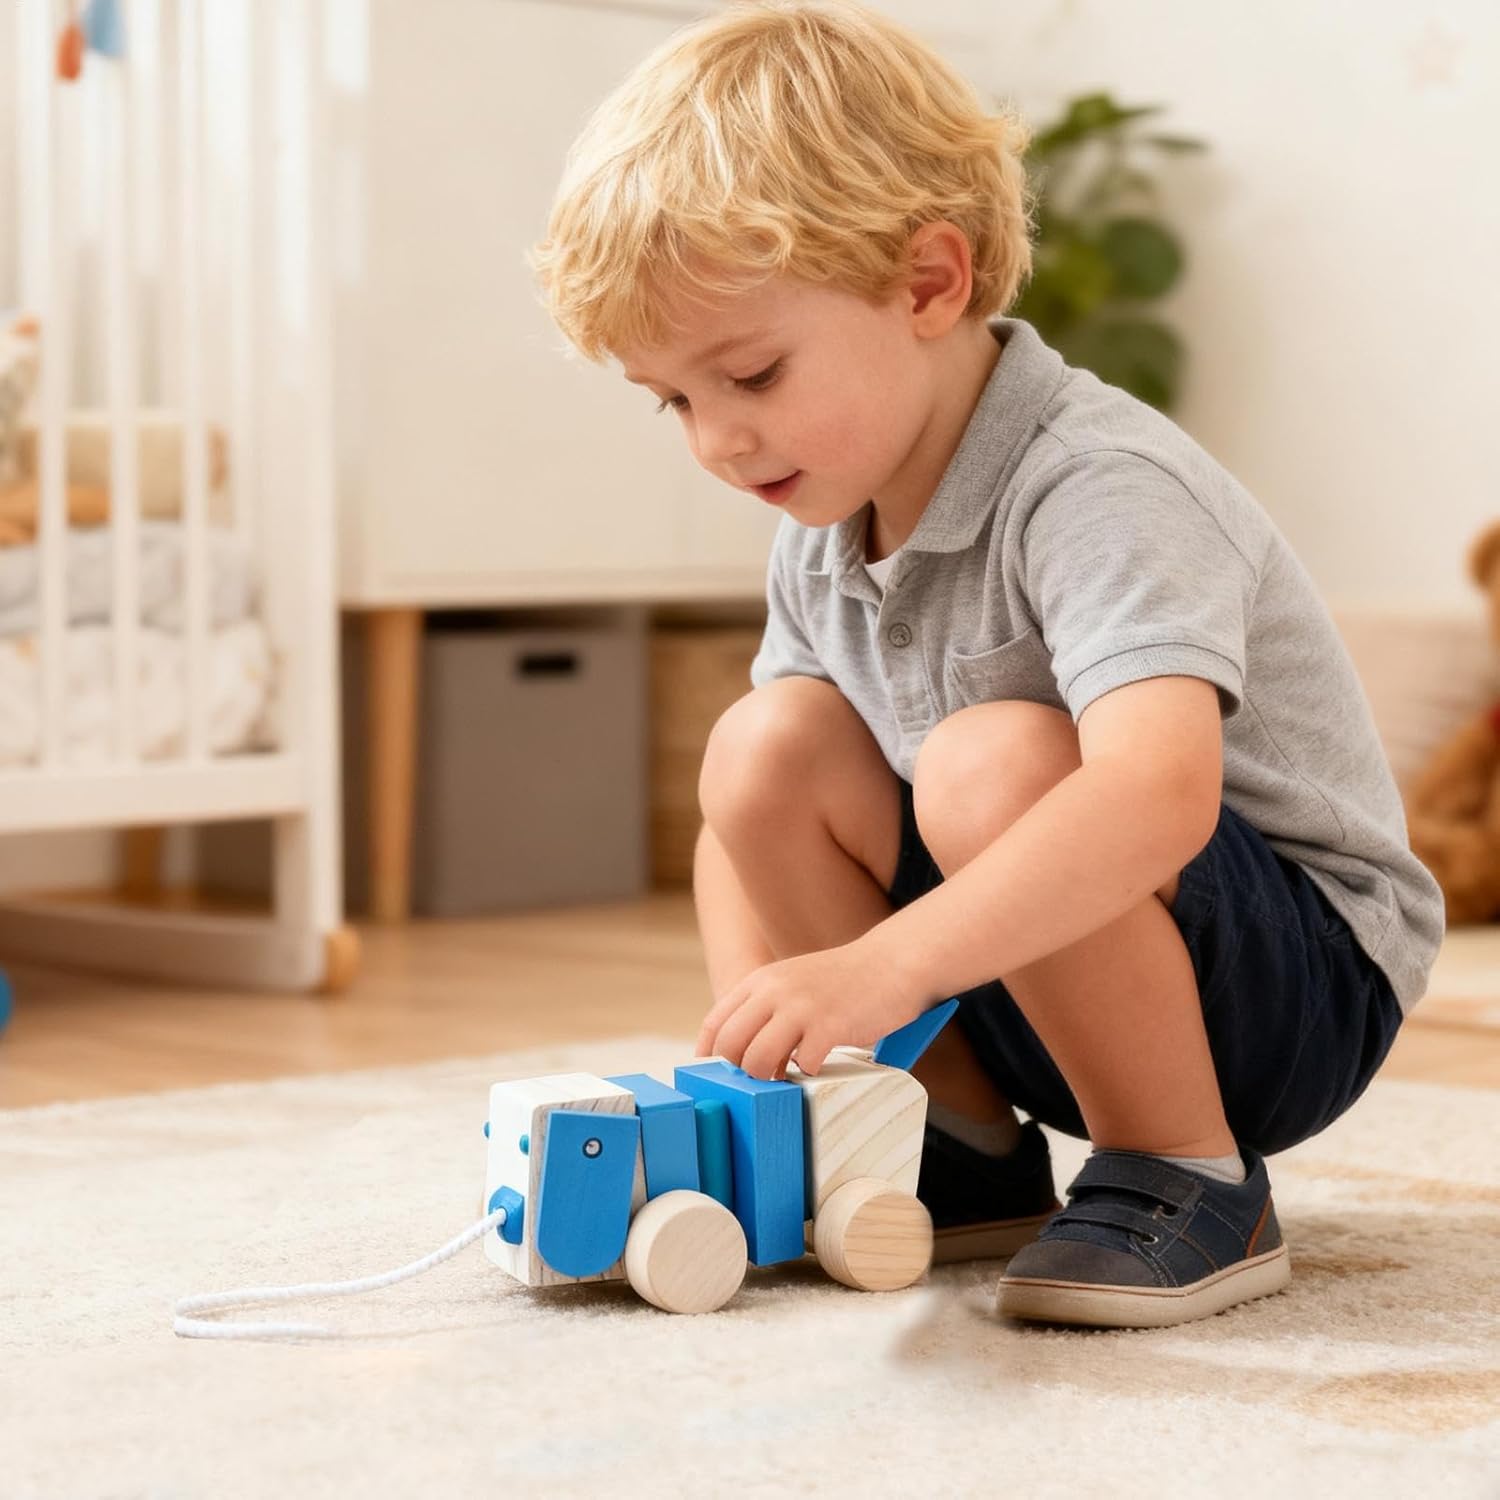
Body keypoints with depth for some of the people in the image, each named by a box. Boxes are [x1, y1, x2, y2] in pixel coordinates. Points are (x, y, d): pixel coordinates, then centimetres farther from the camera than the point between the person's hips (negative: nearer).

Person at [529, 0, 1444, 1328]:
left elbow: (1160, 796, -44)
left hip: (1311, 981, -8)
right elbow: (755, 827, 5)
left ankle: (1191, 1183, -16)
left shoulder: (1096, 491, -27)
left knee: (991, 763, -33)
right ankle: (964, 1154, 2)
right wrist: (747, 1062, -12)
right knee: (766, 747, -8)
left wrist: (878, 967, -53)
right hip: (1036, 980, 8)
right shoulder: (824, 537, 0)